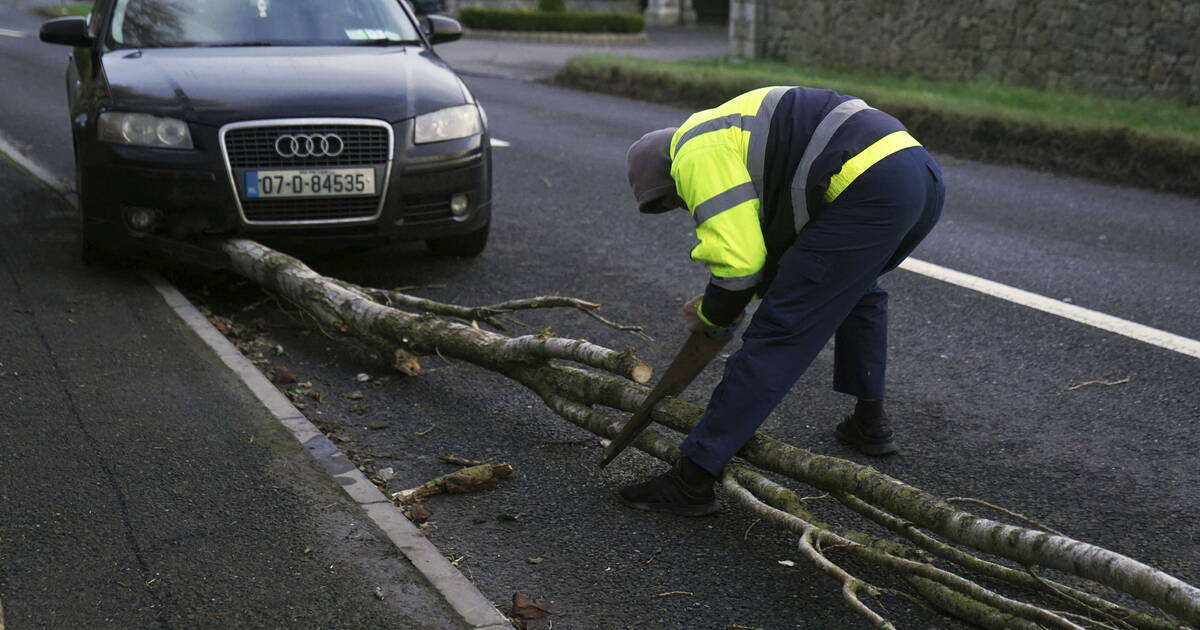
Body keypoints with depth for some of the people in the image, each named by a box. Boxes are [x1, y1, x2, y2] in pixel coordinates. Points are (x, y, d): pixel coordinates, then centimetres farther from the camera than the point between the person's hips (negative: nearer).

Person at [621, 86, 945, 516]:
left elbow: (739, 261, -8)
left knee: (778, 331, -8)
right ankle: (870, 424, 40)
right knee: (855, 286, 37)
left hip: (871, 188, -10)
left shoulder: (696, 155, 0)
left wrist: (710, 315, 11)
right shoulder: (733, 128, 31)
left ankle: (692, 480, -5)